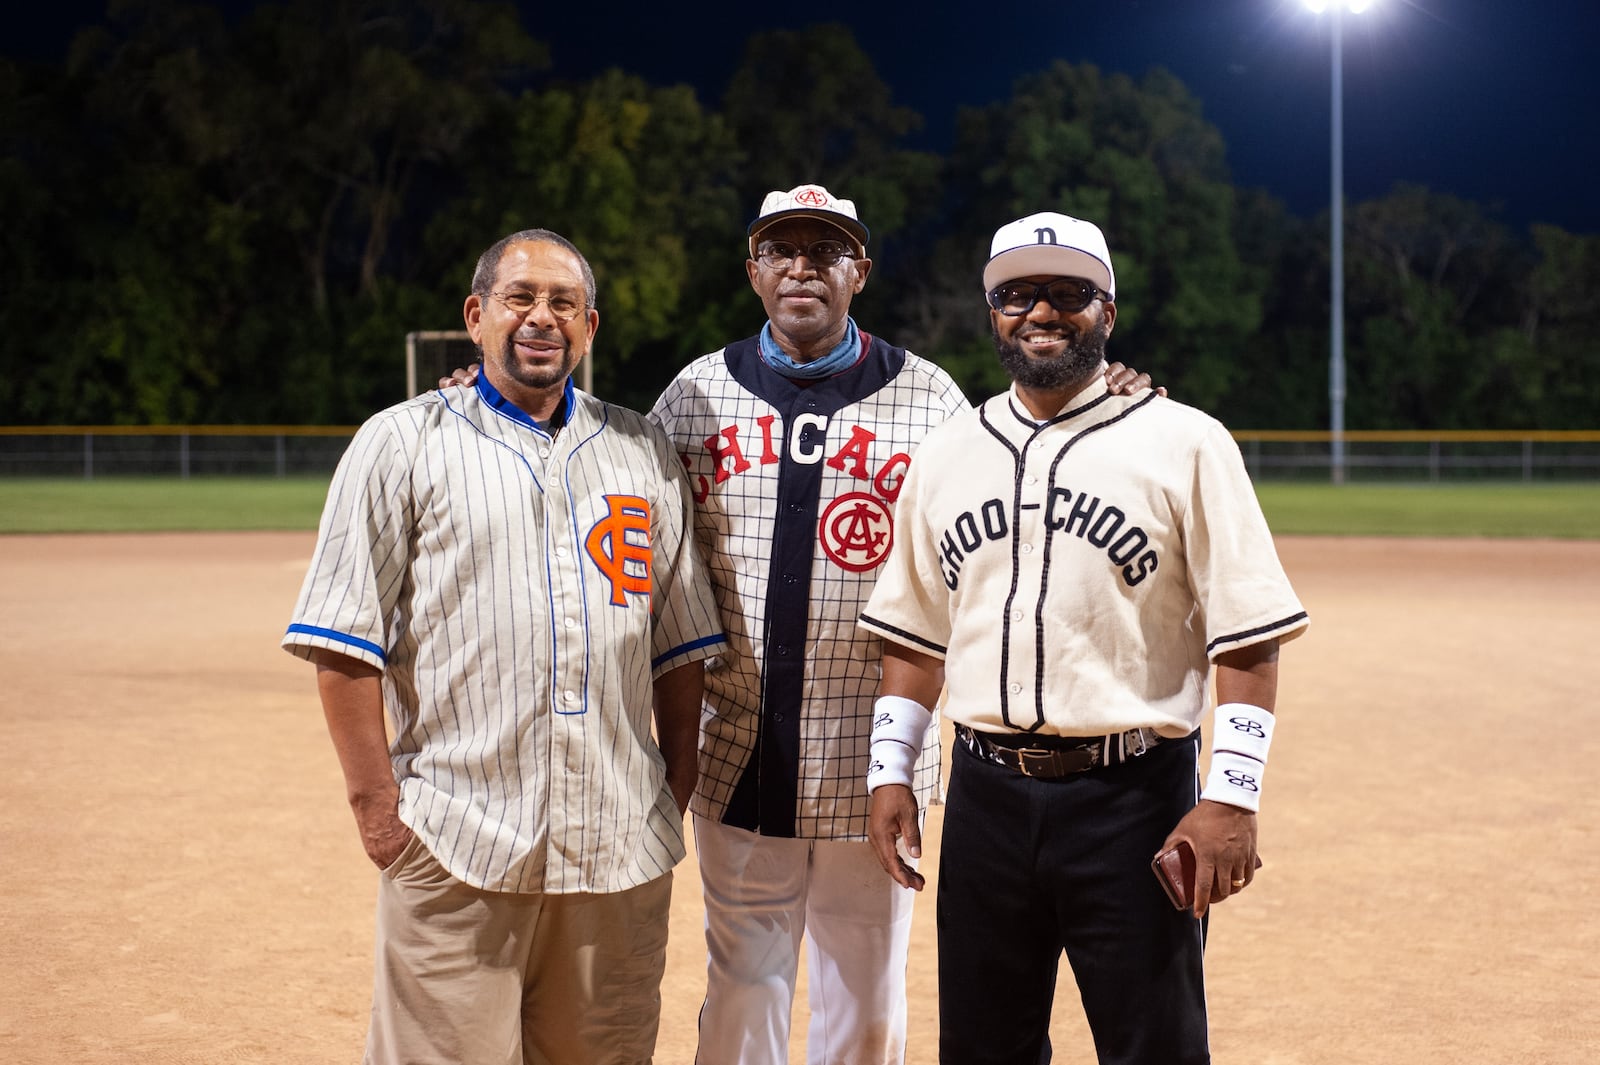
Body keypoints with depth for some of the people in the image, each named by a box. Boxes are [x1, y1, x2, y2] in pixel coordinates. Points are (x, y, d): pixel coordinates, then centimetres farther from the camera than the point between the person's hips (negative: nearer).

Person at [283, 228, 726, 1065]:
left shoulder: (641, 451, 14)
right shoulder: (403, 443, 3)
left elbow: (680, 644, 15)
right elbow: (344, 642, -2)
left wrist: (677, 793, 8)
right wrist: (376, 803, -8)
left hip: (620, 848, 4)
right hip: (455, 845, -3)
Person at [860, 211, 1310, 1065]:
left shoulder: (1185, 443, -3)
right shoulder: (944, 453, 11)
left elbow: (1248, 636, -6)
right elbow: (914, 634, 16)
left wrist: (1232, 797, -13)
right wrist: (890, 771, 8)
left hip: (1133, 797, -4)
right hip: (985, 793, 4)